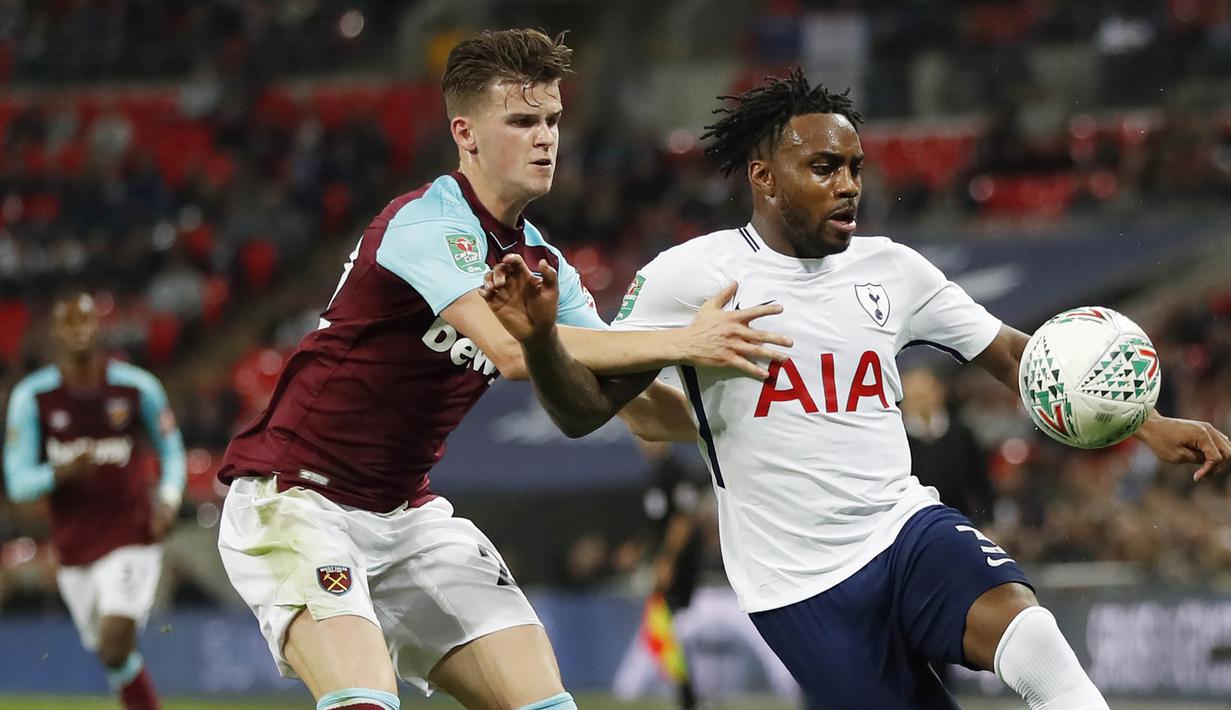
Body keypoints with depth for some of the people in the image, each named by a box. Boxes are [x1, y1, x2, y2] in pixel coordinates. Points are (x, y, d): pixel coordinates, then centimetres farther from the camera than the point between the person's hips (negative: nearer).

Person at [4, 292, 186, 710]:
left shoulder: (137, 387, -4)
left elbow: (171, 448, 11)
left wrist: (169, 499, -7)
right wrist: (61, 474, -25)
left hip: (131, 538, -3)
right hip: (74, 547, 3)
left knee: (116, 645, -20)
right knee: (108, 653, 13)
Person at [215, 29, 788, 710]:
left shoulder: (541, 263, 7)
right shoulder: (427, 221, -18)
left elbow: (640, 407, 10)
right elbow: (513, 350, -34)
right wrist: (684, 343, -31)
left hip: (406, 513, 8)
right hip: (293, 495, -8)